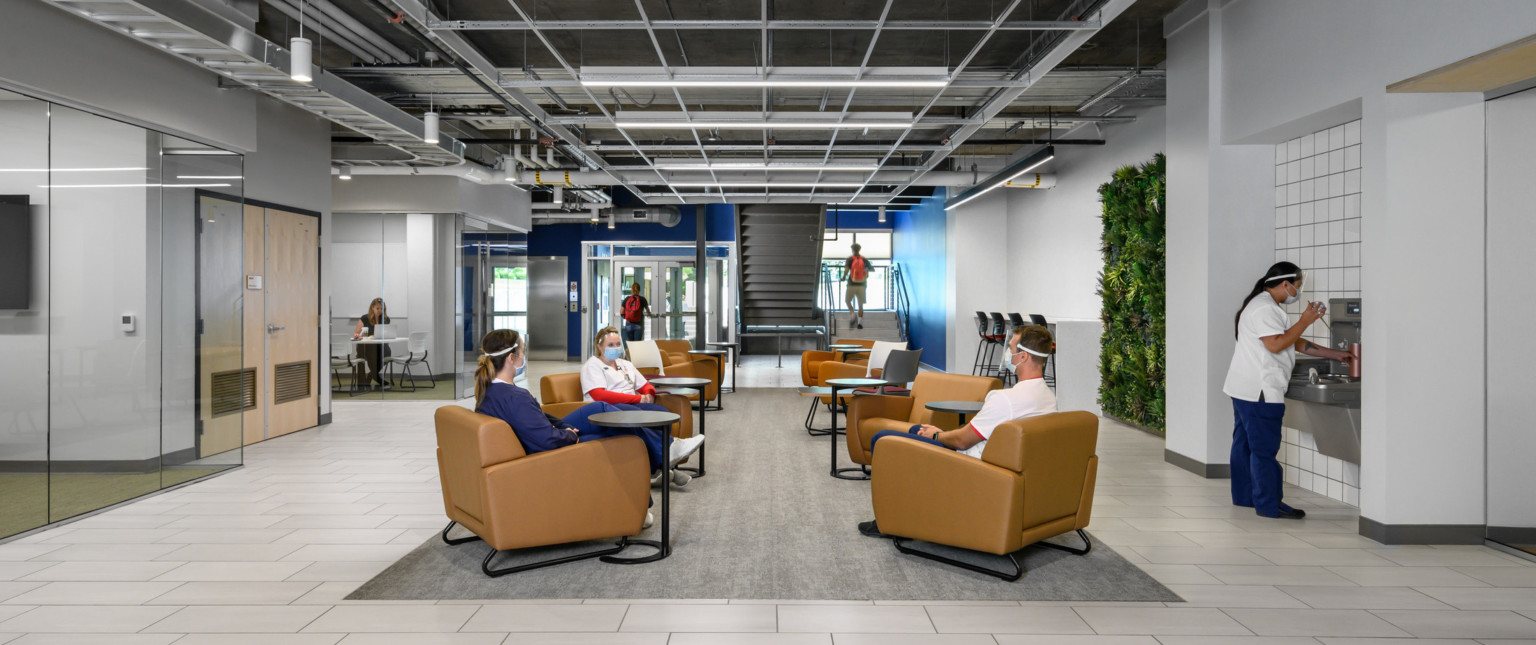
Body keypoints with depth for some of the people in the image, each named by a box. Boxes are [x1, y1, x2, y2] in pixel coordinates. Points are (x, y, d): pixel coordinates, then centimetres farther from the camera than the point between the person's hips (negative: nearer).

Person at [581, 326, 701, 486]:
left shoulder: (625, 364, 29)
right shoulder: (592, 365, 7)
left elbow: (647, 387, 27)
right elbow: (600, 396, -10)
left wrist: (648, 395, -2)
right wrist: (638, 398, -14)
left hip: (634, 405, 7)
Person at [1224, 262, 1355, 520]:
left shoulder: (1267, 307, 21)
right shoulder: (1264, 308, -13)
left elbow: (1296, 343, 24)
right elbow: (1276, 344, -22)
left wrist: (1337, 355, 23)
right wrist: (1305, 321, -14)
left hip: (1246, 390, 11)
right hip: (1259, 391, -11)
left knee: (1244, 443, 14)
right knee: (1264, 448, -6)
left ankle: (1244, 496, 23)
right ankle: (1268, 505, -1)